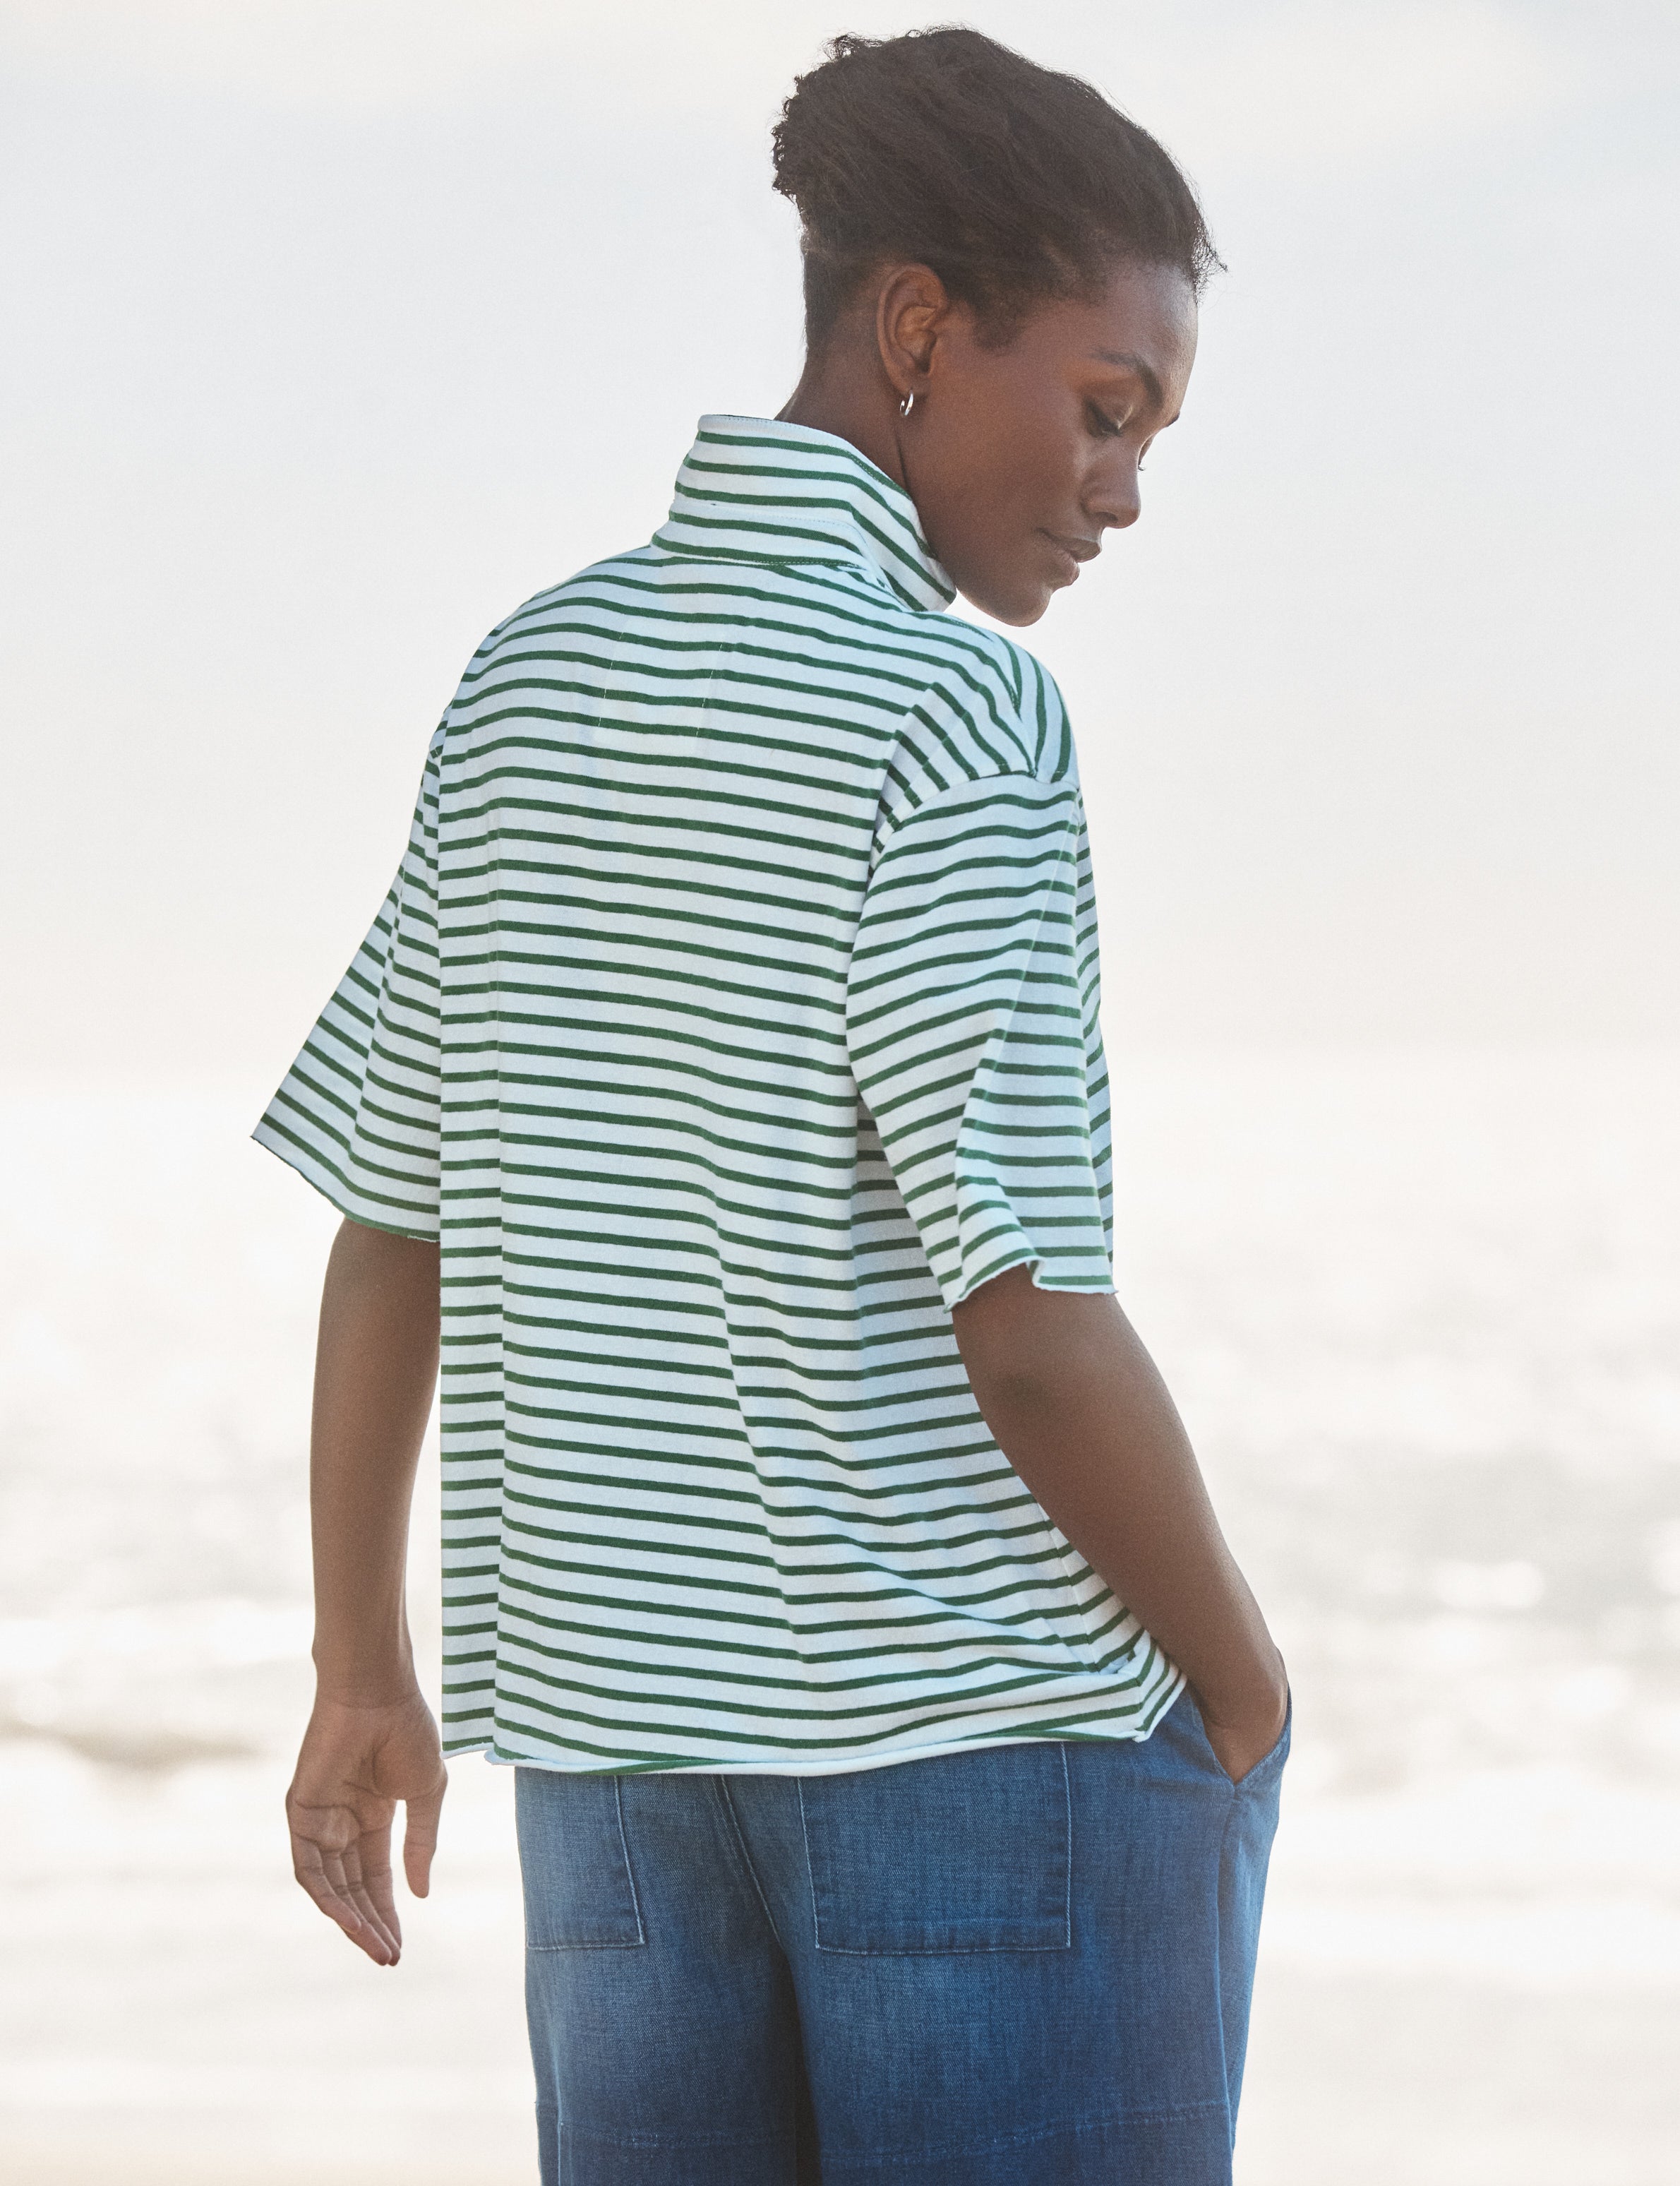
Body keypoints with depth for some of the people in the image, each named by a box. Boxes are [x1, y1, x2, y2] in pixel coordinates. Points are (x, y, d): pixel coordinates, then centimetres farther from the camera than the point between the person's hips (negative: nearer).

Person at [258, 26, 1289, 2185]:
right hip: (997, 1753, -7)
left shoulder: (526, 677, 8)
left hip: (619, 1755, 7)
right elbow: (1028, 1321, -17)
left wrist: (363, 1674, 19)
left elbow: (382, 1233, 10)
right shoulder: (951, 715, -13)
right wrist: (1245, 1698, -4)